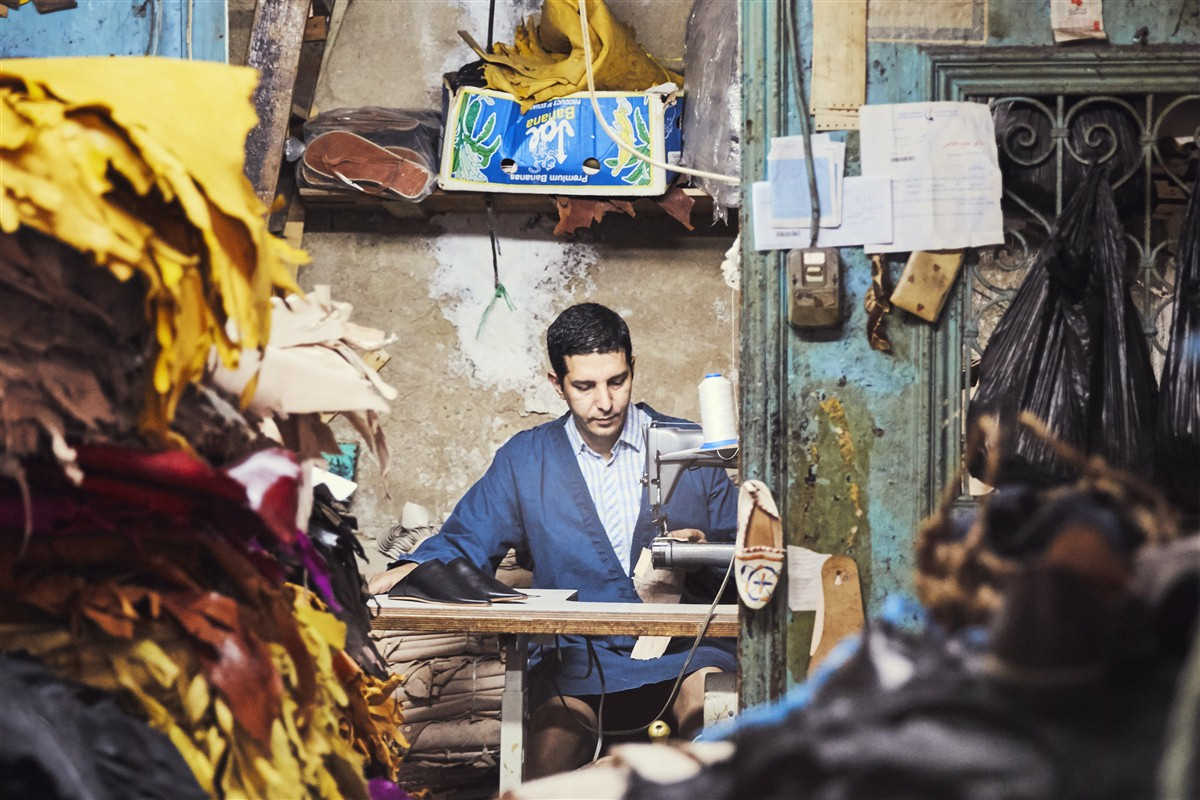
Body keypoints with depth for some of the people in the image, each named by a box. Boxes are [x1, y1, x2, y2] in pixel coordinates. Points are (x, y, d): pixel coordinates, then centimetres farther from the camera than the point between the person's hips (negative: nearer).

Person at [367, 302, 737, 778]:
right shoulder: (524, 459, 13)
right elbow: (465, 543, 11)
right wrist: (413, 569, -11)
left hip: (685, 651, 0)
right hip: (577, 659, 0)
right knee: (547, 761, -30)